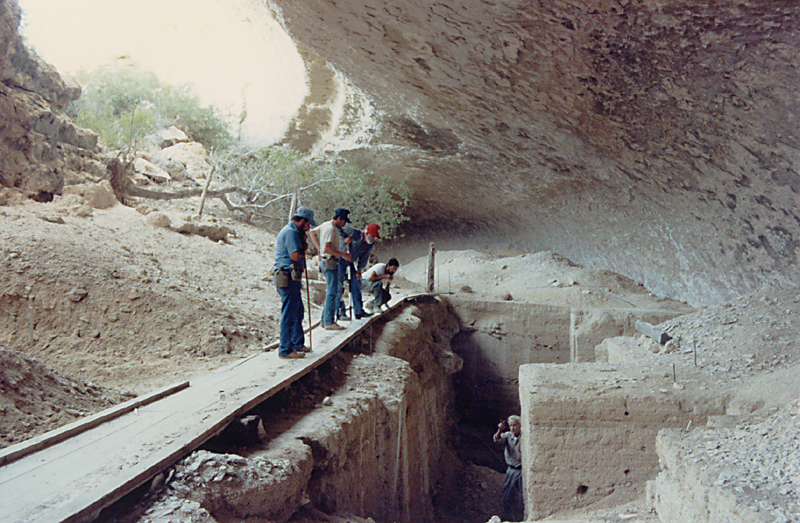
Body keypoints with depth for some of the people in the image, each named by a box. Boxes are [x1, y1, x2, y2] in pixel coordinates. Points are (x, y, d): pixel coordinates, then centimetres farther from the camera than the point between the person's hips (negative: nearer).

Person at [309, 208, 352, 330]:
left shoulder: (325, 225, 14)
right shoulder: (331, 229, -16)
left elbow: (312, 232, 27)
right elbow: (327, 248, -23)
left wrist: (319, 248, 19)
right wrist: (343, 254, -18)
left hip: (325, 262, 10)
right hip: (330, 262, -10)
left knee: (330, 292, 15)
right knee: (331, 293, -8)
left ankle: (325, 320, 20)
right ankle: (329, 322, -5)